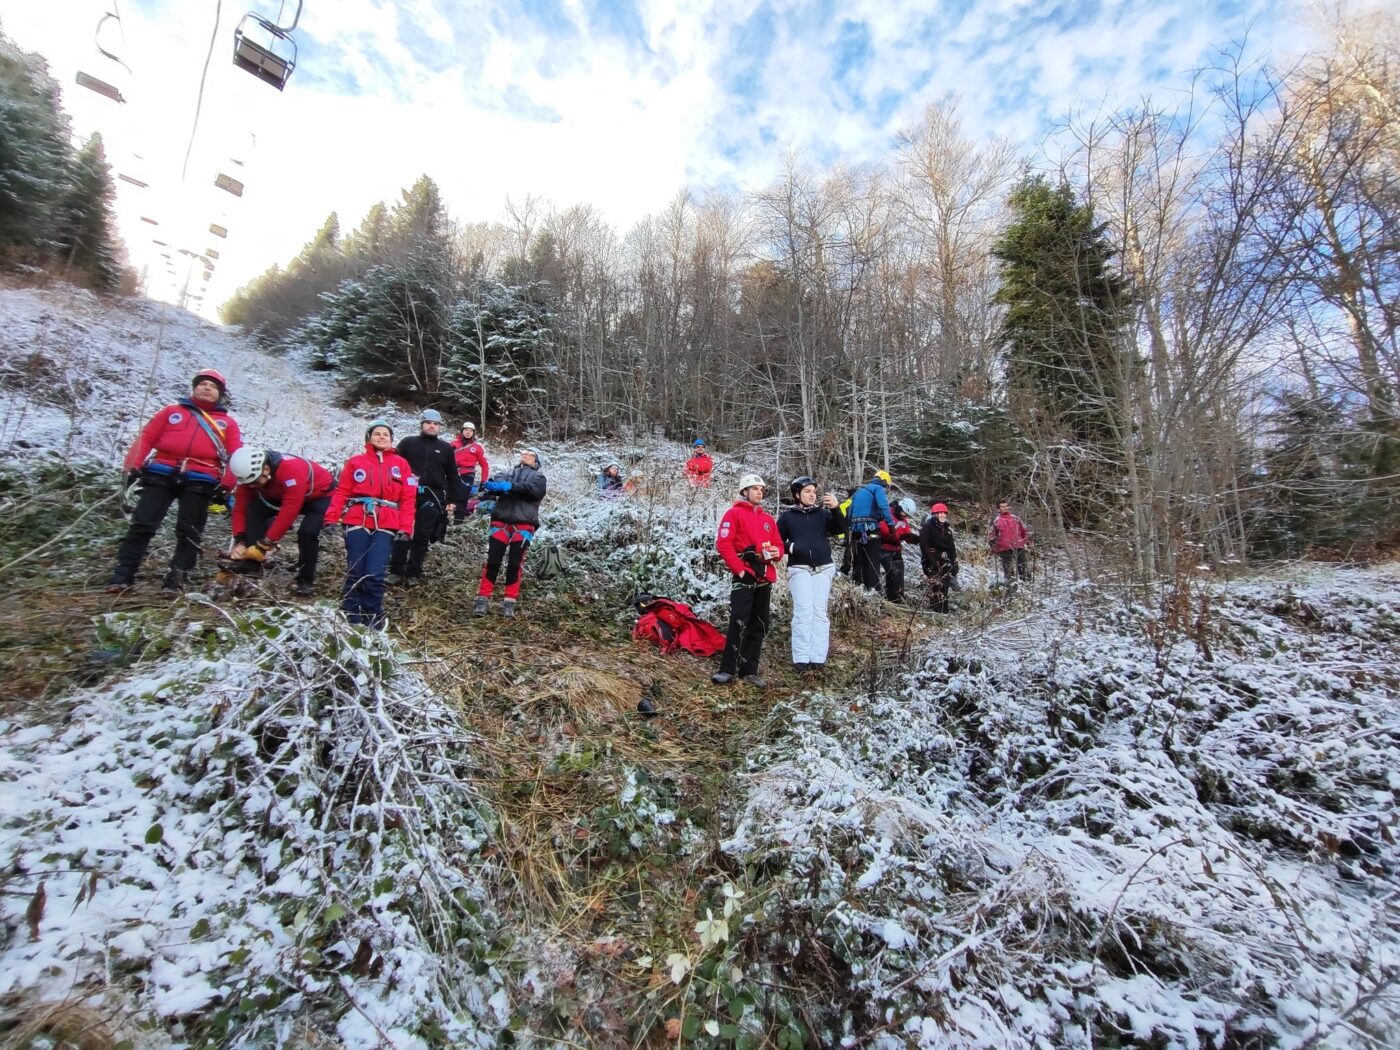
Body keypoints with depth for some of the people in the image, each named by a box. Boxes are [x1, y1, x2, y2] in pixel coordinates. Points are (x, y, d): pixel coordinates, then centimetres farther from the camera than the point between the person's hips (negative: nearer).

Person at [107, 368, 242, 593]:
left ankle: (176, 579, 7)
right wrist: (133, 467, 1)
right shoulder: (172, 411, 17)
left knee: (188, 532, 0)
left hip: (199, 482, -1)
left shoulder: (227, 423, 15)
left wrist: (226, 486, -4)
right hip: (161, 474, 1)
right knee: (142, 525, -1)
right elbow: (147, 438, 12)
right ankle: (123, 575, 7)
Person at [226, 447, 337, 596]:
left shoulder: (291, 469, -39)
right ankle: (250, 563, -12)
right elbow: (240, 508, -12)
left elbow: (288, 512, -39)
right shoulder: (249, 473, -18)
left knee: (307, 532, -28)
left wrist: (264, 544, -36)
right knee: (253, 509, -17)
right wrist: (239, 542, -24)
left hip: (321, 495, -6)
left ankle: (306, 580, -8)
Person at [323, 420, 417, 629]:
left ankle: (372, 618, 7)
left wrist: (406, 527, -4)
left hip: (386, 526, -1)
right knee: (355, 573, 1)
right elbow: (341, 492, 8)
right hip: (357, 523, 1)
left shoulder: (401, 464, 14)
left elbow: (408, 498, 7)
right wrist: (332, 517, -5)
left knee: (374, 575, -8)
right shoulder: (355, 462, 14)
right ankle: (351, 616, 14)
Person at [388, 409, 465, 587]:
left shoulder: (446, 448, 10)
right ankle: (396, 571, 12)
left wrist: (453, 499, 6)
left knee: (422, 537, 3)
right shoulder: (408, 443, 7)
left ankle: (413, 574, 12)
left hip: (432, 498, 1)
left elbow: (452, 476, 11)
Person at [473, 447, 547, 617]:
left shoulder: (538, 477, 18)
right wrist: (493, 485, -19)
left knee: (515, 563, -3)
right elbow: (498, 483, 6)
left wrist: (511, 486, -17)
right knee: (492, 560, -5)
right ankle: (482, 598, 0)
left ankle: (509, 602, 4)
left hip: (524, 525, -1)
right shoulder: (509, 472, 25)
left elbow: (536, 490, -5)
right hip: (501, 521, 2)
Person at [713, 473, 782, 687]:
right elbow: (723, 544, -10)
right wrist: (739, 569, -15)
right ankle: (727, 669, -5)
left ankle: (749, 670, 18)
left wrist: (777, 552, -2)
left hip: (765, 579, 7)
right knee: (739, 624, -12)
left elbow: (778, 543, 23)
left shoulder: (768, 518, 18)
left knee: (759, 626, 9)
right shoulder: (734, 513, -1)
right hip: (744, 577, -7)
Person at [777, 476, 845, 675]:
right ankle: (801, 659, -7)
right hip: (799, 569, -2)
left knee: (820, 612, 2)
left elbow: (840, 529, -7)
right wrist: (789, 547, -9)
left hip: (823, 569, 2)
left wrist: (836, 508, -21)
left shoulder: (823, 513, 8)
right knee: (803, 612, -9)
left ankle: (818, 658, 4)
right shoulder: (787, 516, 7)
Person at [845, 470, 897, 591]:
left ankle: (858, 584, 14)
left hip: (856, 528, 7)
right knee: (873, 559, -3)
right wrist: (891, 523, -18)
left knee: (858, 559, 12)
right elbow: (883, 506, -18)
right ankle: (873, 587, -6)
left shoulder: (859, 491, 23)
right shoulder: (878, 488, 0)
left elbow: (850, 512, 22)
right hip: (870, 528, -6)